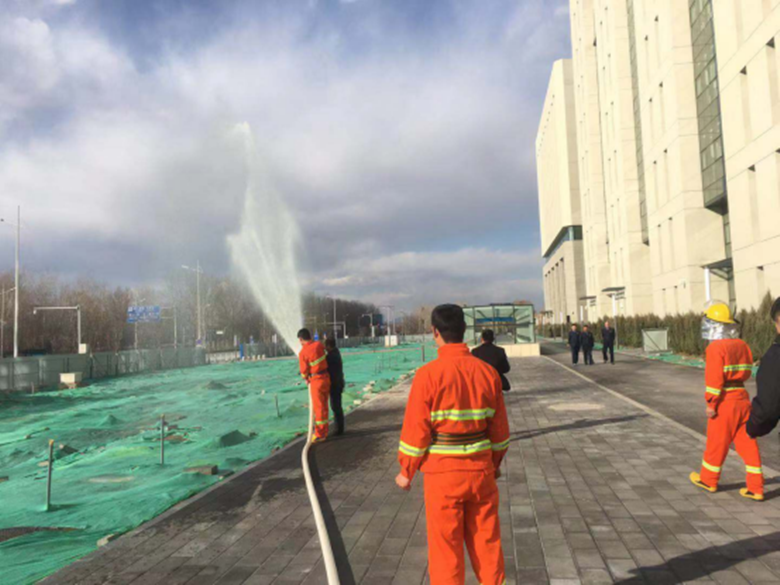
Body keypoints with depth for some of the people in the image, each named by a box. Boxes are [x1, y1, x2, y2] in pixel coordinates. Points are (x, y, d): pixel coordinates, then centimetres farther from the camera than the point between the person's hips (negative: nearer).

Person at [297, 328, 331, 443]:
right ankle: (324, 431, 26)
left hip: (316, 381, -6)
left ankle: (320, 434, 8)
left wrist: (306, 379, 16)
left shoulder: (303, 353, -16)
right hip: (326, 377, 6)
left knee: (319, 407, 1)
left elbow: (304, 371, -8)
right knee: (324, 405, 16)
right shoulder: (319, 345, -1)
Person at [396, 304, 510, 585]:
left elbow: (416, 430, -12)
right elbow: (499, 428, 4)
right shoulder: (487, 372, -3)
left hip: (443, 473, -3)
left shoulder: (428, 374, -15)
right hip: (481, 470, 4)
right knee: (487, 543, 18)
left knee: (445, 548, 11)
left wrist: (406, 472, 2)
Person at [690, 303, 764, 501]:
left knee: (716, 443, 9)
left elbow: (714, 379, -19)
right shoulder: (742, 345, 6)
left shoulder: (715, 348, -16)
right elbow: (747, 372, 13)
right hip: (742, 398, 7)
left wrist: (711, 403, -14)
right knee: (748, 444, 10)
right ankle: (756, 488, 13)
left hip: (725, 401, -7)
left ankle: (708, 480, 25)